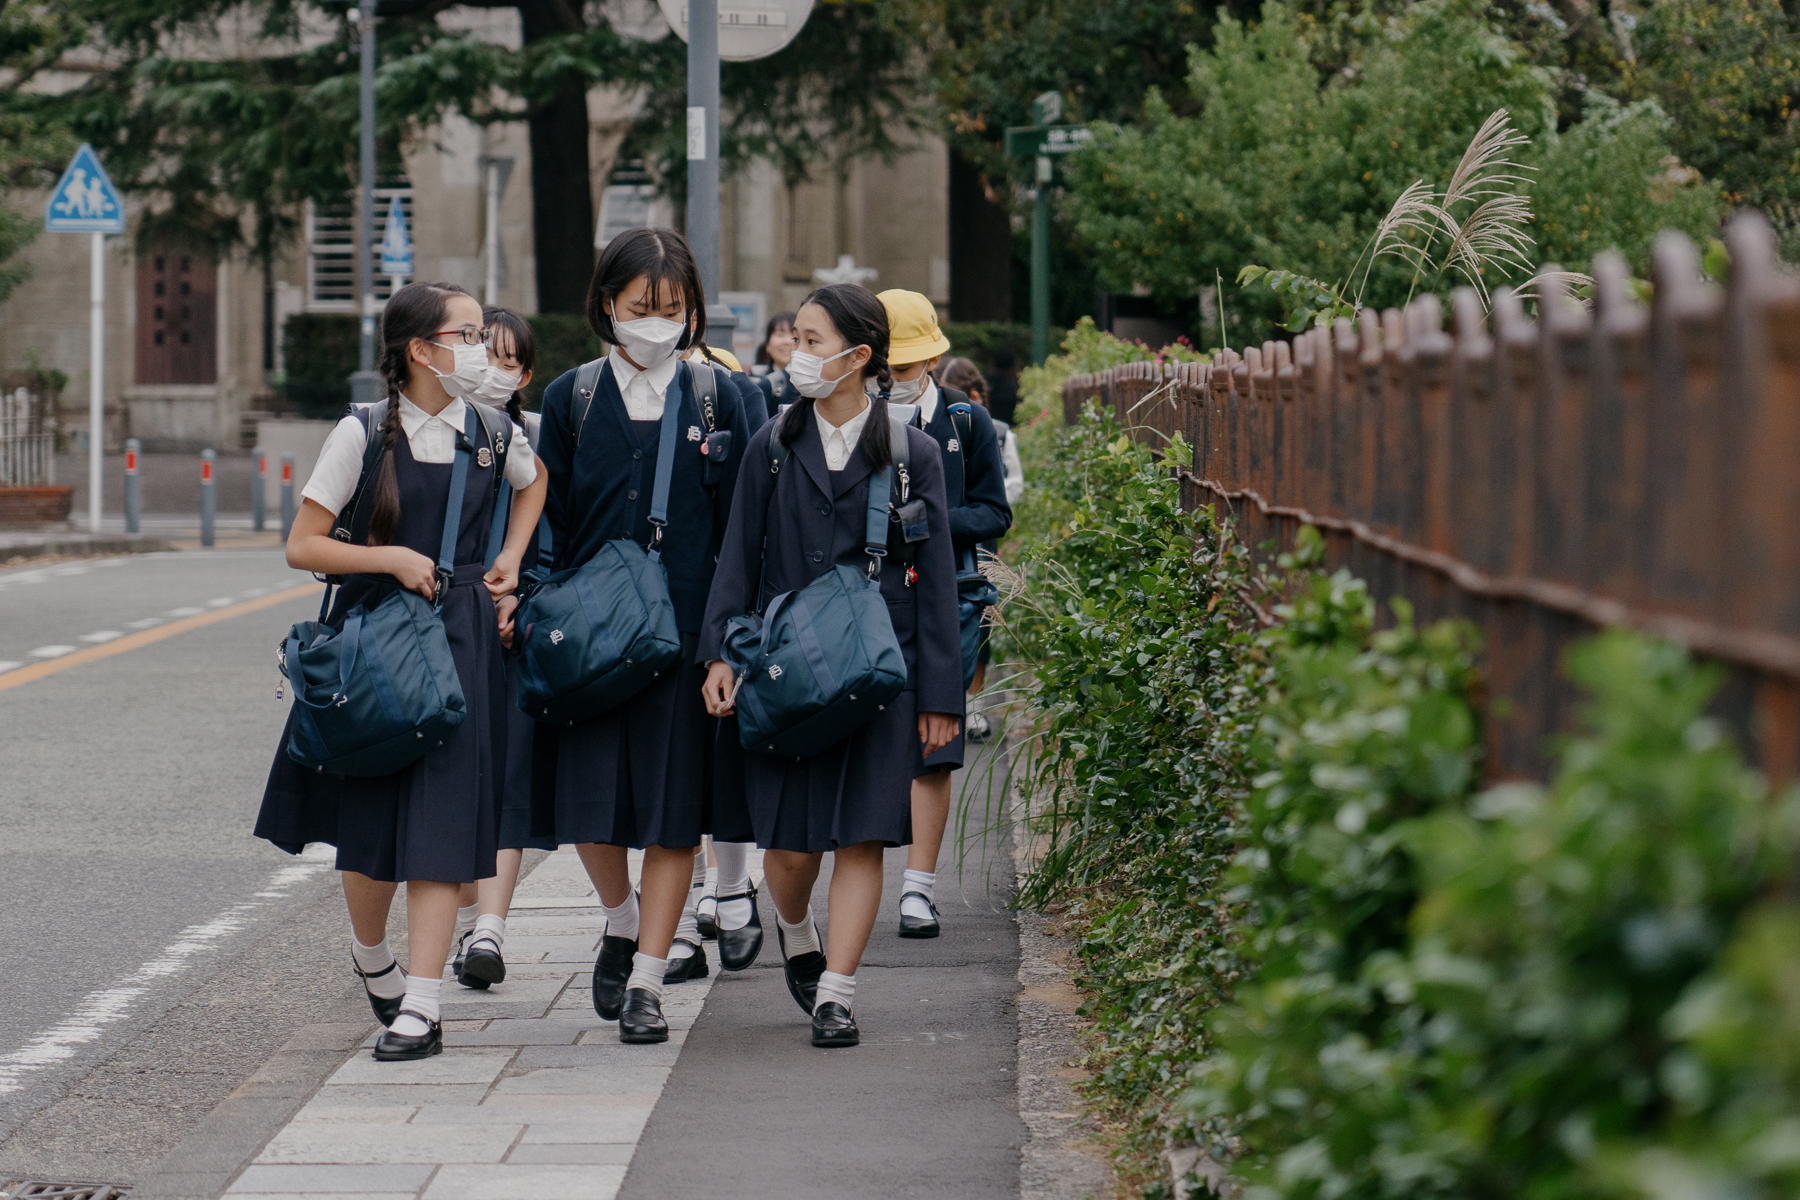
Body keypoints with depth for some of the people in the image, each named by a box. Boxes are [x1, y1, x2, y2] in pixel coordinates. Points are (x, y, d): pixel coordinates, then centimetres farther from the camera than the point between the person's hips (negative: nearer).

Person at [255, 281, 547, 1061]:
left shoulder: (493, 435, 4)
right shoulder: (364, 434, -5)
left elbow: (534, 482, 29)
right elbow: (302, 546, -5)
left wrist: (511, 557, 15)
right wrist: (390, 558, -15)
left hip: (461, 641, 2)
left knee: (440, 823, -6)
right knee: (371, 823, 5)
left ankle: (420, 1010, -6)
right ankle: (370, 957, 36)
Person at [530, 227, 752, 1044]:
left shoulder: (716, 399, 5)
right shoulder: (571, 400, 6)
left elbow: (737, 524, 5)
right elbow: (548, 523, 7)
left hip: (686, 629, -1)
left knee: (673, 808, -2)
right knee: (587, 799, 2)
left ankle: (646, 984, 4)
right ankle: (621, 922, 32)